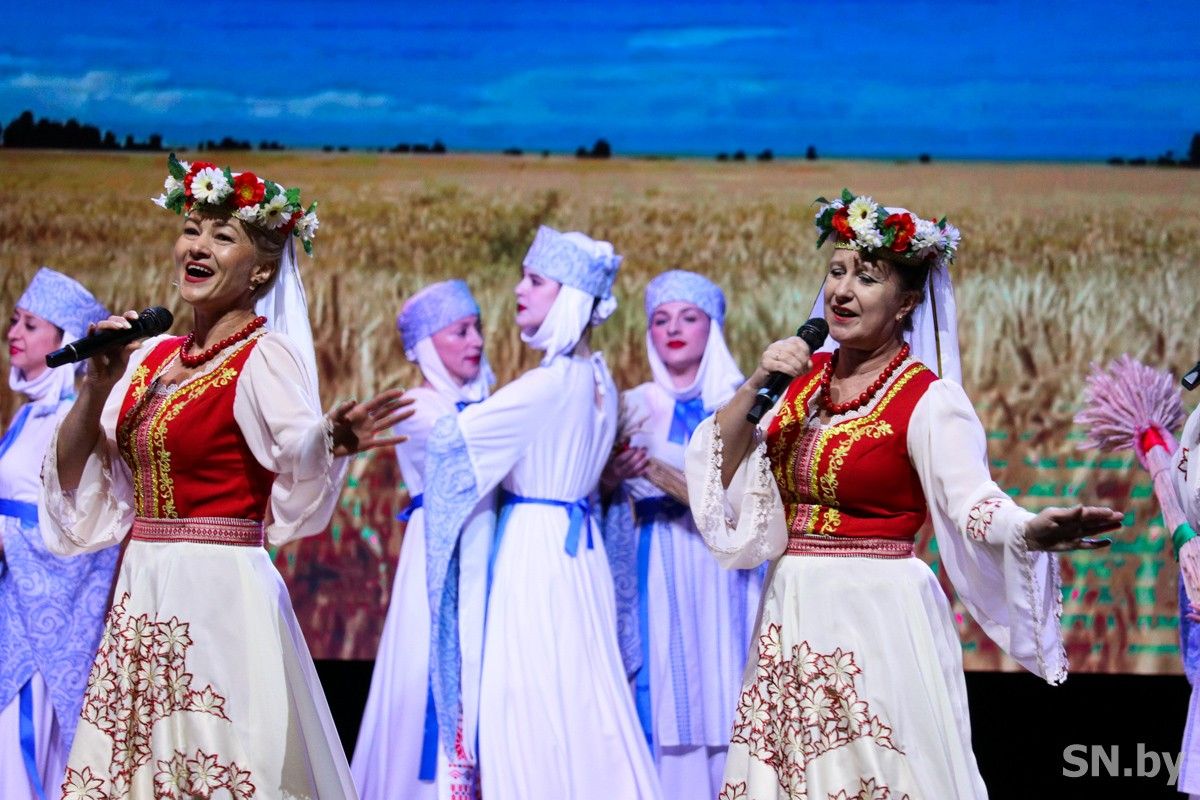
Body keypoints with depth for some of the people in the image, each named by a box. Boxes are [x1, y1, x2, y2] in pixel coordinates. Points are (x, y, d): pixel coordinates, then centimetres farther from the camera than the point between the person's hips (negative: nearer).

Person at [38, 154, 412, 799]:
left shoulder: (265, 358, -8)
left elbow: (300, 482, -24)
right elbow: (72, 478, 12)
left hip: (222, 595, -6)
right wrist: (97, 385, -1)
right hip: (140, 599, 6)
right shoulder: (151, 358, 11)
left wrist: (336, 442, -44)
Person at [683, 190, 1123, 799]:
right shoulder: (801, 377, 10)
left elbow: (972, 501, -22)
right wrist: (754, 387, -7)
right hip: (791, 618, 6)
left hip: (878, 620, -6)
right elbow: (718, 468, 7)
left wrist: (1031, 531, -43)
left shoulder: (928, 398, -9)